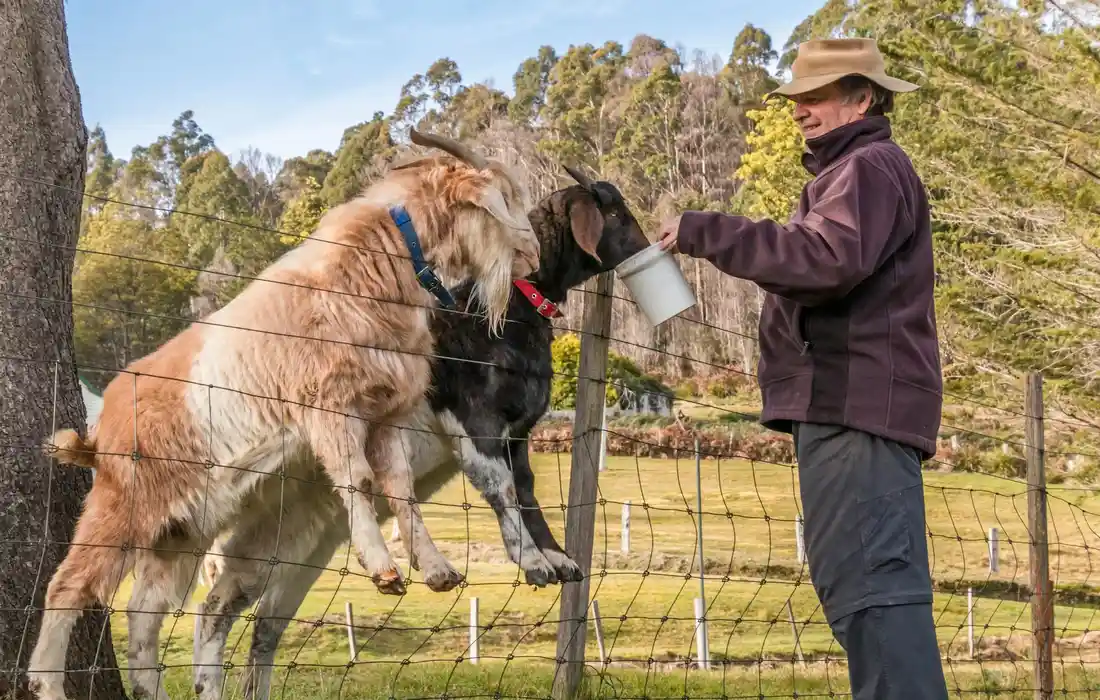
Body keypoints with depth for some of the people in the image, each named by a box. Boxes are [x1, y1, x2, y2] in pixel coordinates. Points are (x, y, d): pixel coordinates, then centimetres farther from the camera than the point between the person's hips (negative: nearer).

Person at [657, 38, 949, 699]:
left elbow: (829, 258, -22)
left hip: (856, 401, -11)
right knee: (872, 582, 12)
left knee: (868, 581, -17)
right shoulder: (850, 173, 28)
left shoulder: (871, 167, -7)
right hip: (850, 400, 11)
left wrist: (706, 232, -18)